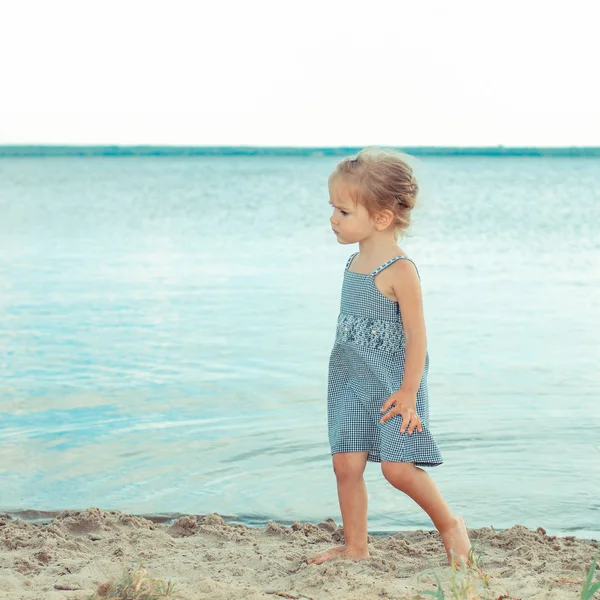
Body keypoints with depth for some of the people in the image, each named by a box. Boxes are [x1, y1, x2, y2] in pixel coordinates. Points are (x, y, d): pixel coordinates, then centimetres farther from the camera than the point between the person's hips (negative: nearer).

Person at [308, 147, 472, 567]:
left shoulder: (400, 270, -17)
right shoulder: (354, 264, 8)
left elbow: (416, 334, -17)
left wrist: (408, 392, -19)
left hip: (392, 384, -7)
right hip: (350, 383, 8)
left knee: (397, 467, -8)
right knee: (346, 464, 4)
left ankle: (451, 525, 15)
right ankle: (355, 548, 16)